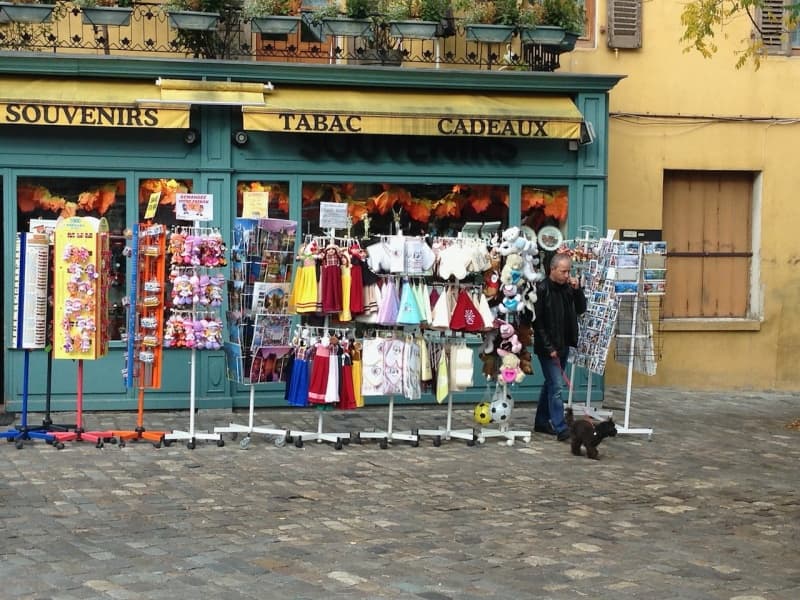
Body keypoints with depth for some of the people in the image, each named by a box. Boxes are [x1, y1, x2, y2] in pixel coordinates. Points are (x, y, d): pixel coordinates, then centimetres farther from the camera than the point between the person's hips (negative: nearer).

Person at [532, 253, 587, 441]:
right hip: (548, 347, -7)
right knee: (556, 386, -10)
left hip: (563, 346, 7)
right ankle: (561, 429, -11)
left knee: (550, 384, 15)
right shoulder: (542, 289, -13)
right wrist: (549, 348, -15)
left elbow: (581, 310, 11)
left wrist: (577, 290, -6)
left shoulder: (567, 288, 7)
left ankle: (541, 422, 25)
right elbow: (537, 321, -13)